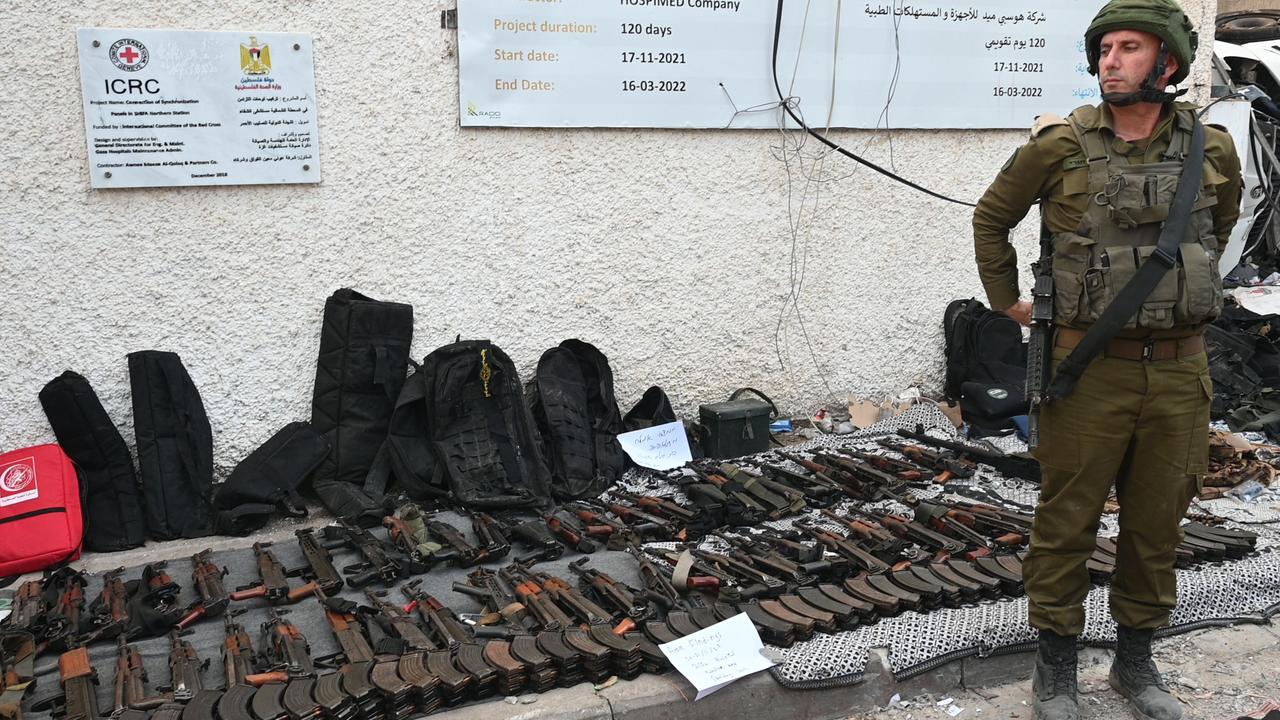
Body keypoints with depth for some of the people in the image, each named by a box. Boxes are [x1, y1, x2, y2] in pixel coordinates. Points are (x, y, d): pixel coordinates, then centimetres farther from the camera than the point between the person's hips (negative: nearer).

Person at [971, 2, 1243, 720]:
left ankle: (1136, 658, 33)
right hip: (1090, 365, -3)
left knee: (1158, 521, 14)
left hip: (1179, 370, 3)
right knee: (1068, 520, 5)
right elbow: (992, 217, 8)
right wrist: (1006, 299, 9)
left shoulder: (1213, 148, 1)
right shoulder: (1061, 146, -7)